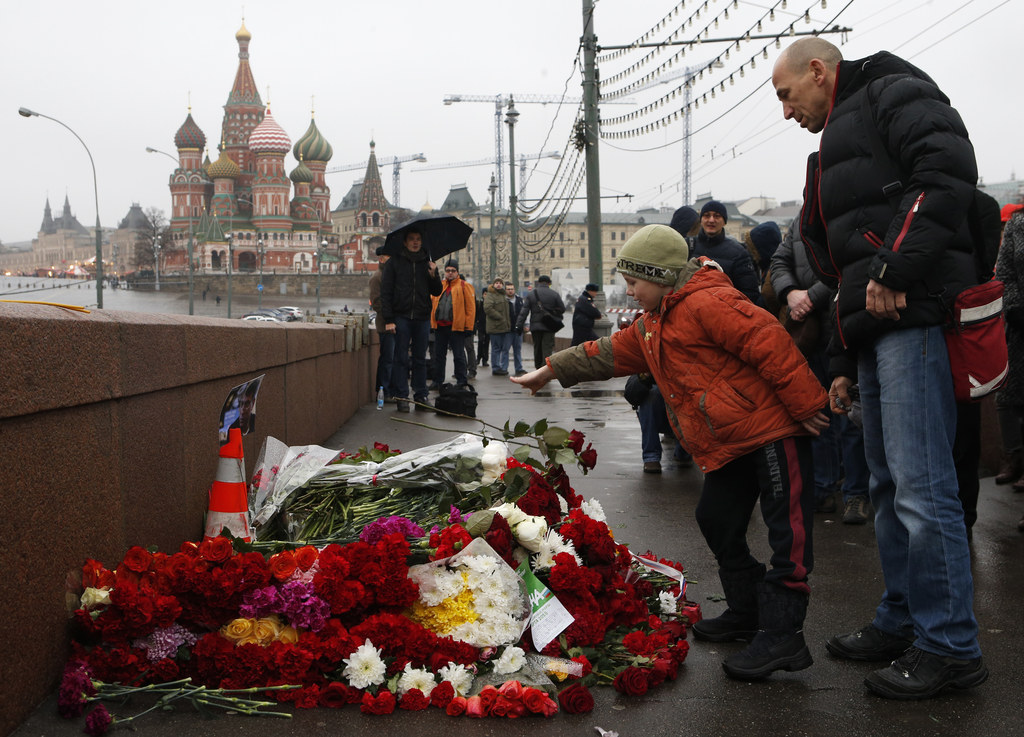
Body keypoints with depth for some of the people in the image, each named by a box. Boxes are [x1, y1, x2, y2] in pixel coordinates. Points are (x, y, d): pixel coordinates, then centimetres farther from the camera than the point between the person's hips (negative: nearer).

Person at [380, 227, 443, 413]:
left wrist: (434, 276, -7)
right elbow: (385, 292, 0)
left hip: (422, 317, 3)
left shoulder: (427, 263, 12)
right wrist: (388, 319, -7)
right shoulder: (394, 263, 3)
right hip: (401, 317, -3)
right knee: (401, 359, -1)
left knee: (420, 359, 7)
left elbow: (436, 292, 12)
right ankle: (401, 397, 2)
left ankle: (421, 396, 12)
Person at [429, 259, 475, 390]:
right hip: (439, 326, 5)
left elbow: (471, 307, -5)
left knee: (459, 356, -1)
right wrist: (432, 322, 7)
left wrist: (468, 327, -10)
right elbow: (432, 301, 19)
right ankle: (438, 382, 19)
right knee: (439, 355, 11)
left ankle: (462, 382, 6)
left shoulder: (464, 286, 0)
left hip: (456, 327, -5)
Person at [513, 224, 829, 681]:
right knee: (717, 523, 15)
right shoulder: (652, 325, 16)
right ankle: (747, 613, 28)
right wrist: (551, 370, 26)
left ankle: (782, 635, -9)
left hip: (772, 432, -11)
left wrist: (805, 405, -23)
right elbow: (610, 353, 26)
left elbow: (769, 343, -23)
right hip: (728, 448, 11)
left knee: (787, 531, -8)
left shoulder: (707, 302, -17)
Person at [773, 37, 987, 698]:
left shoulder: (894, 94, 2)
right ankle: (904, 621, 23)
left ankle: (951, 647, -1)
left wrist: (894, 268, -21)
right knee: (890, 487, 13)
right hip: (876, 329, 10)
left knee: (922, 488, -9)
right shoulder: (835, 151, 29)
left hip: (914, 318, -10)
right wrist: (844, 365, 23)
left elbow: (949, 170, -18)